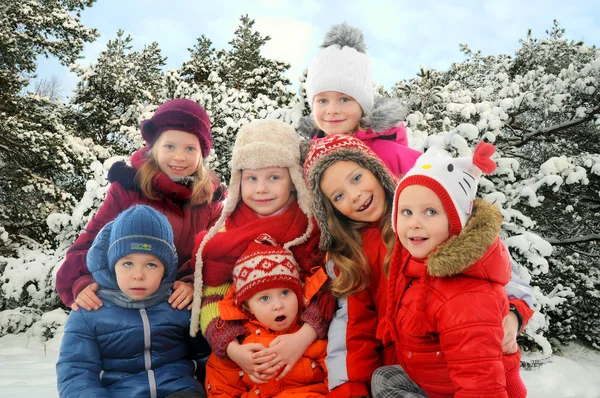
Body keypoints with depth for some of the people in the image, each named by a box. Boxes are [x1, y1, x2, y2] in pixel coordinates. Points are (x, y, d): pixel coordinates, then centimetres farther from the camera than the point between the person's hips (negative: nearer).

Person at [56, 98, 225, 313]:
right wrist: (83, 283, -15)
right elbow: (93, 241, 1)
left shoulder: (209, 198, 7)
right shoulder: (127, 187, 1)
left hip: (184, 307, 2)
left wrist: (196, 285, -14)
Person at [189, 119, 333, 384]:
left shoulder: (313, 228, 0)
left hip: (305, 353, -2)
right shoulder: (224, 234, 3)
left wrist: (302, 338, -22)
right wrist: (233, 349, -16)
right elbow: (212, 300, -1)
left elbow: (326, 290, -7)